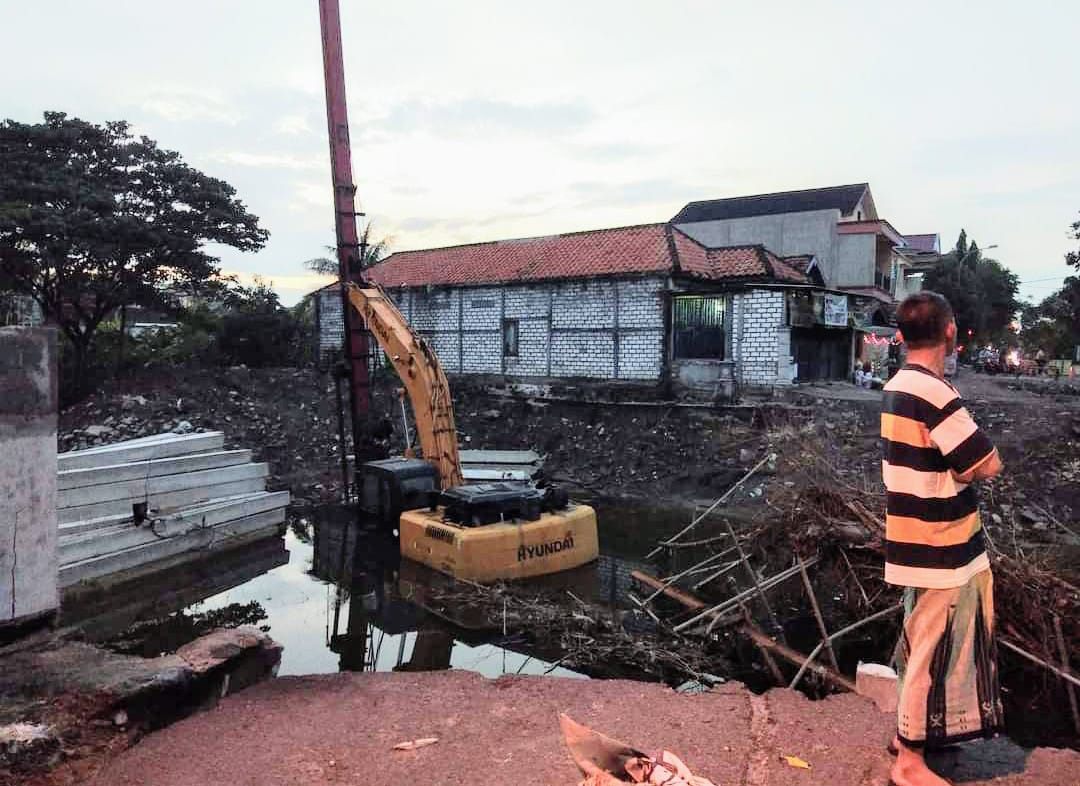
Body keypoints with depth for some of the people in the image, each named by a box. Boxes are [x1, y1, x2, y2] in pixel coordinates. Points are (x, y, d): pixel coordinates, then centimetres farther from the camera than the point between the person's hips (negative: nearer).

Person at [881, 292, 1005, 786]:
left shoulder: (897, 388, 6)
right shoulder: (935, 393, -23)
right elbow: (988, 465, -19)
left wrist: (954, 463, -1)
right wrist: (965, 462, -1)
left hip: (919, 542, 9)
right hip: (944, 548, -9)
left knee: (921, 645, 22)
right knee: (936, 651, 4)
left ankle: (911, 732, 38)